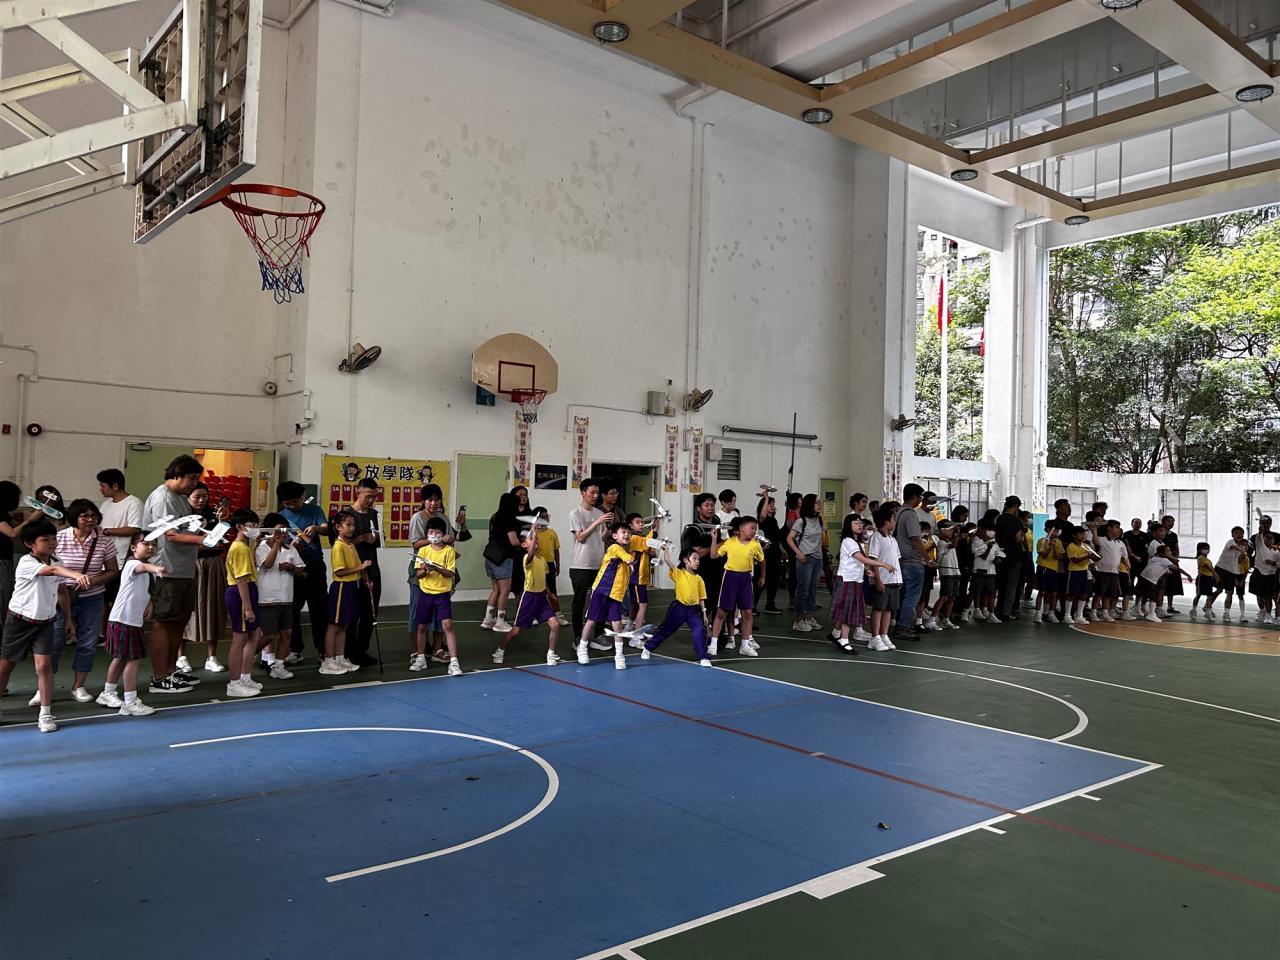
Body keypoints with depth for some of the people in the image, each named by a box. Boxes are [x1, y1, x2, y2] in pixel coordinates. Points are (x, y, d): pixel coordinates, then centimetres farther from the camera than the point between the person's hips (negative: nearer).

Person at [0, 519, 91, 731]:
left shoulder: (56, 564, -1)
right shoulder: (26, 563, -19)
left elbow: (61, 590, 14)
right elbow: (50, 570, -40)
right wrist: (76, 575, -55)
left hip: (45, 622, 3)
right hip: (19, 621, -3)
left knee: (44, 665, -8)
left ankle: (45, 715, -1)